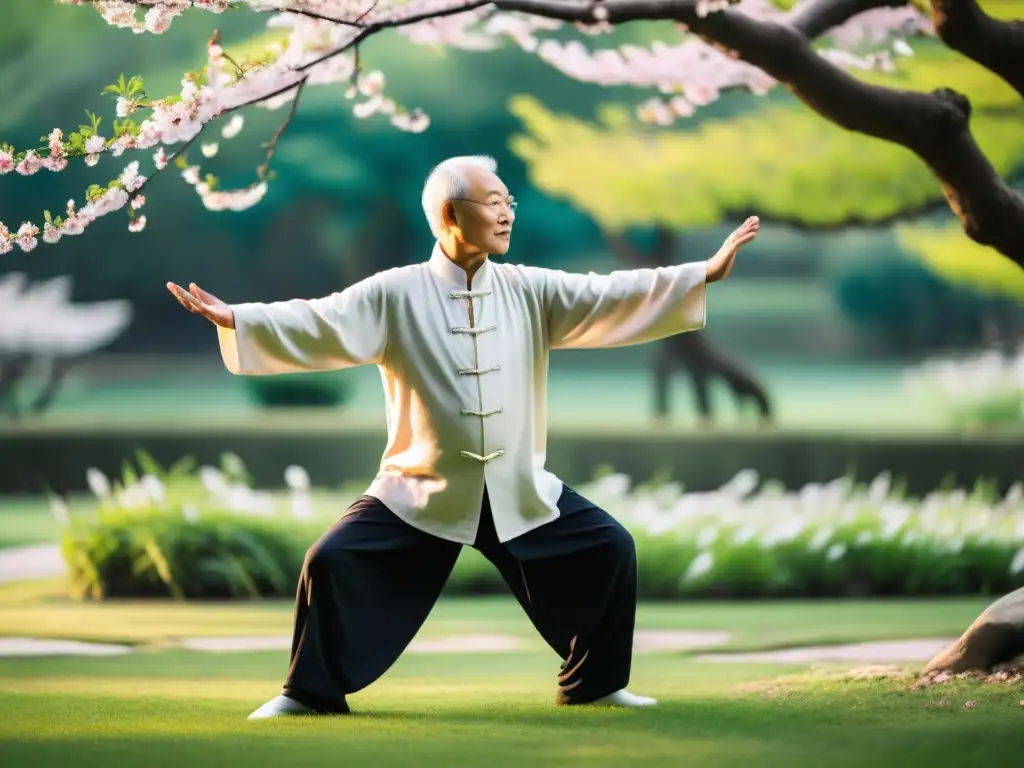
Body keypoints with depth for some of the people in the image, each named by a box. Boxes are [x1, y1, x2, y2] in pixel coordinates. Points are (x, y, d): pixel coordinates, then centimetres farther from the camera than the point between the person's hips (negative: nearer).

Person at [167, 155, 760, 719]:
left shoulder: (530, 292, 0)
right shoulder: (394, 296, -8)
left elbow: (609, 297, -4)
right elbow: (320, 324, -17)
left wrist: (705, 274, -13)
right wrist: (235, 319, -31)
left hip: (520, 492, 3)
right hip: (421, 493, -3)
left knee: (609, 550, -4)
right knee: (334, 561, -15)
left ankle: (593, 683, 15)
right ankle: (312, 693, 5)